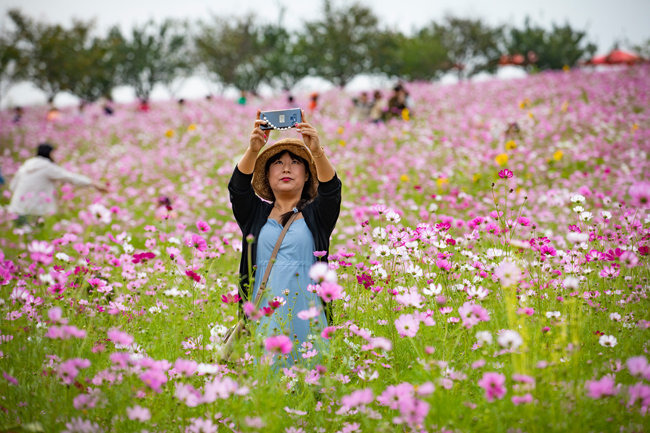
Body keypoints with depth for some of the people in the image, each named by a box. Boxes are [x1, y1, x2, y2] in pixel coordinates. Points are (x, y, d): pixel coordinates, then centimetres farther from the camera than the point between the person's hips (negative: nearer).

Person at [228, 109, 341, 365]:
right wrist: (253, 150, -23)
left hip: (306, 313, 0)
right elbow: (238, 187, -4)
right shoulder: (255, 214, 15)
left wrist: (317, 152, -26)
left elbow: (330, 189, -7)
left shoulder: (316, 215, 13)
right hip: (263, 313, 0)